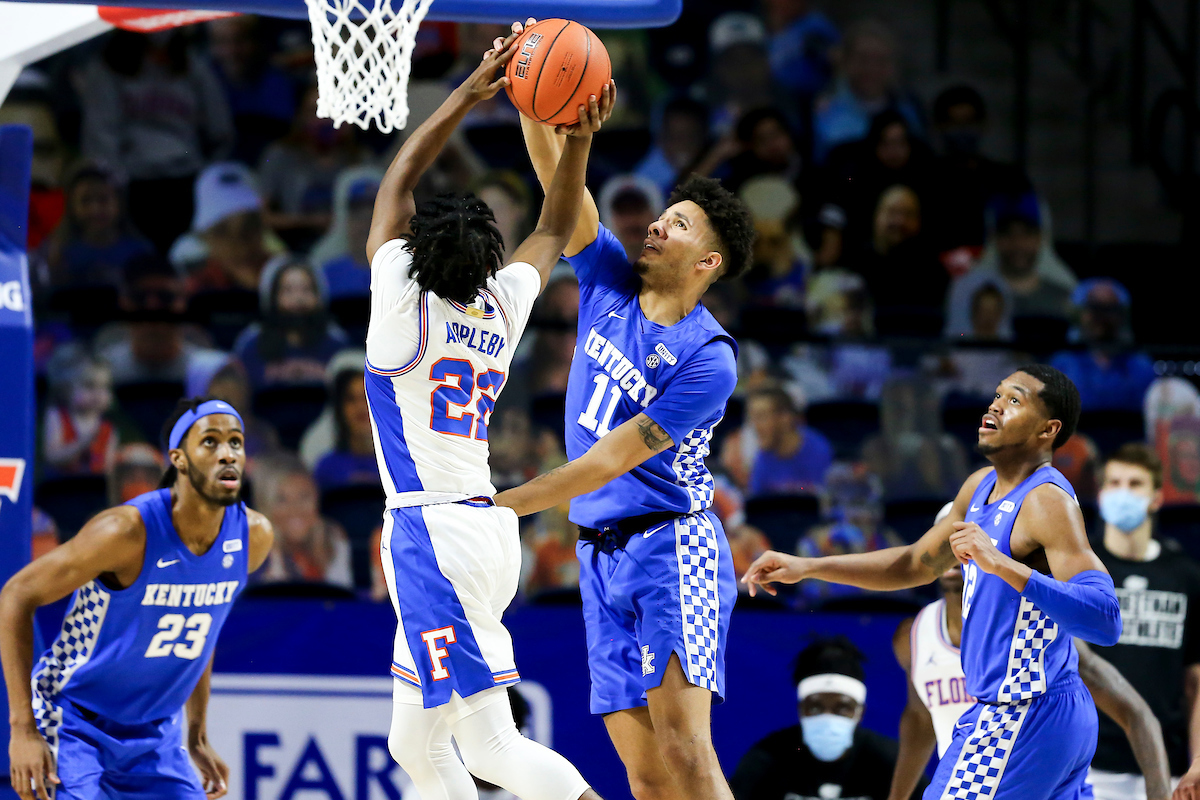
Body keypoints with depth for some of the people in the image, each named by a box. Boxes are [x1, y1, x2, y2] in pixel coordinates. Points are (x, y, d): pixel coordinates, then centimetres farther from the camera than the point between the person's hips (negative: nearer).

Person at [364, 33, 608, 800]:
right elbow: (555, 230, 24)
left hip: (432, 532, -8)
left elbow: (398, 181, 1)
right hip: (486, 527, 8)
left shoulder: (404, 304, -8)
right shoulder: (503, 308, 8)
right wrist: (579, 140, 11)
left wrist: (469, 95, 0)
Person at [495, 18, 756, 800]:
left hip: (671, 544, -6)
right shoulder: (609, 283, 8)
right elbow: (560, 181, 2)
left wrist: (501, 505, -16)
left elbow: (614, 459, -14)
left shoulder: (708, 359, -11)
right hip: (601, 552, 7)